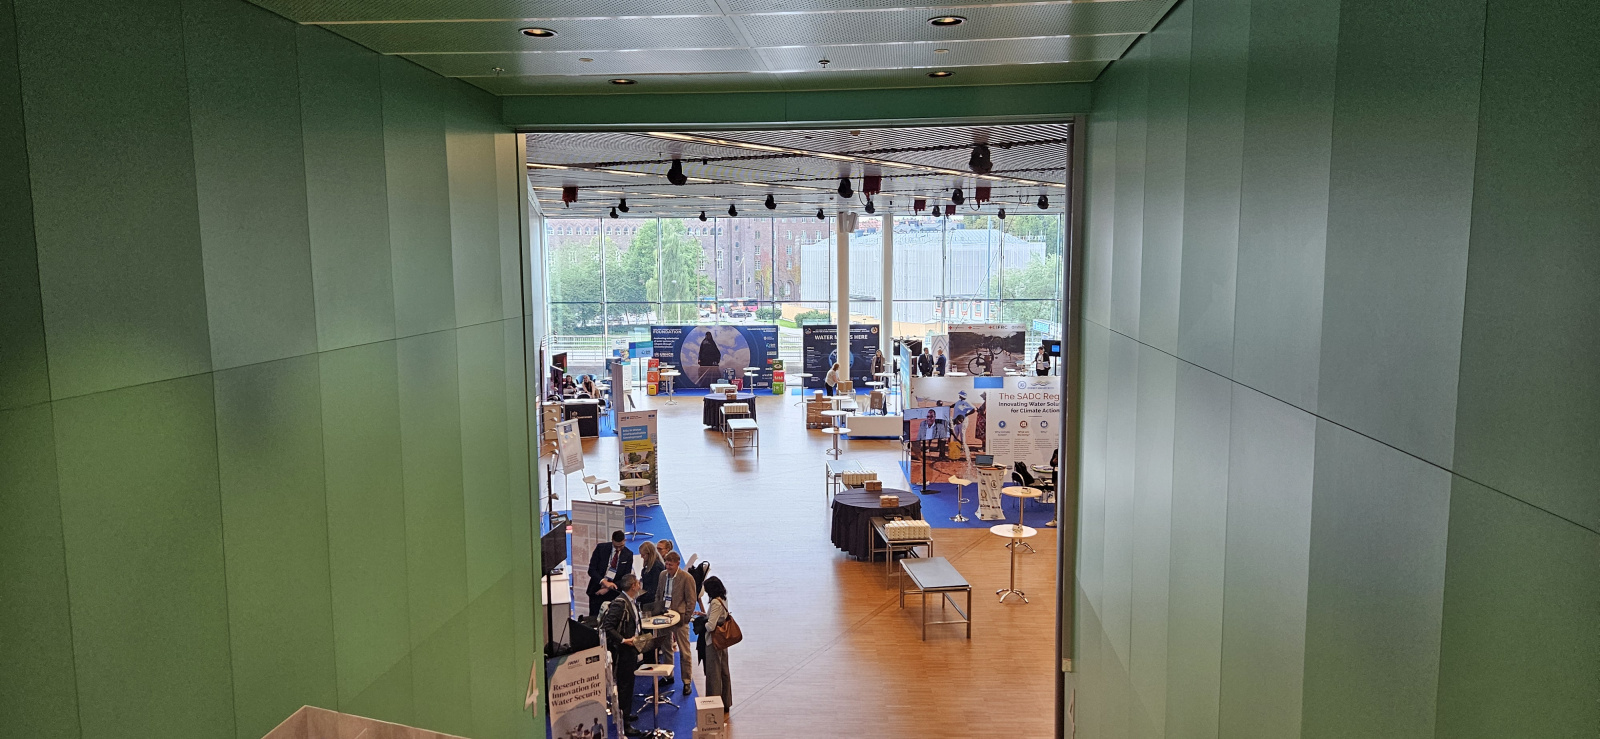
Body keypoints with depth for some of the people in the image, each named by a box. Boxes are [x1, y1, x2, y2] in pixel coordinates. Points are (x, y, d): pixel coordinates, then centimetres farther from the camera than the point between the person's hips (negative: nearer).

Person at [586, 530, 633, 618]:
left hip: (614, 593, 0)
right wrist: (604, 582, -21)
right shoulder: (601, 548, -4)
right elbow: (591, 570, -6)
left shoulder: (628, 555, -2)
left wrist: (608, 589, -11)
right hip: (596, 591, 0)